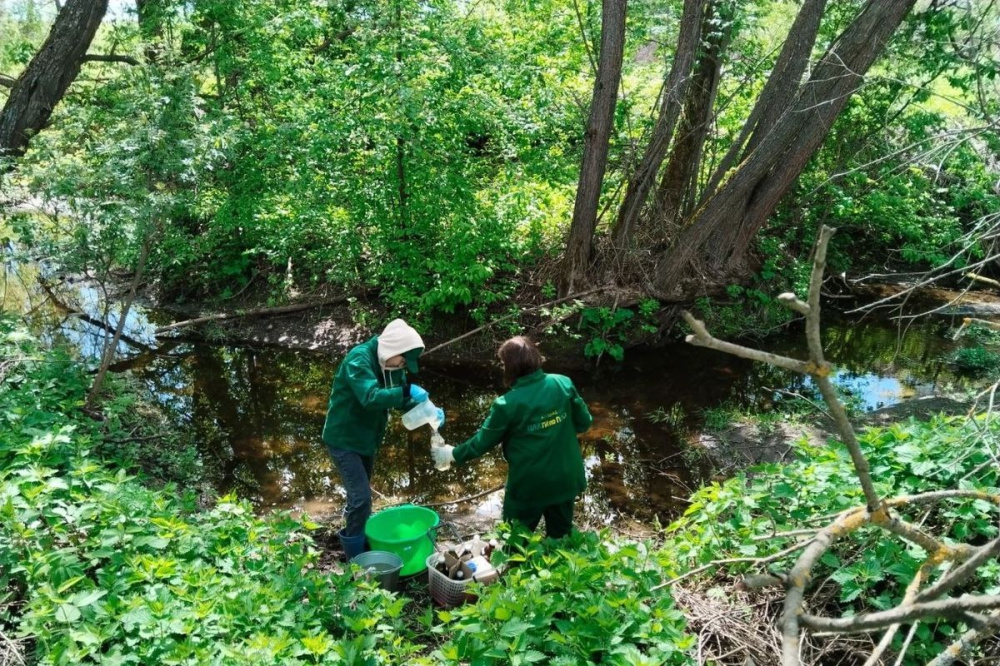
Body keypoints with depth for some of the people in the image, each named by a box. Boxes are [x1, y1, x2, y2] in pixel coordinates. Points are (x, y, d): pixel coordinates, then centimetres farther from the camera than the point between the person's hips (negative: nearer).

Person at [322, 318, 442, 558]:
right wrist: (406, 390, -40)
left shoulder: (391, 364, 0)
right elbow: (370, 397, -39)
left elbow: (401, 400, 4)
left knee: (360, 495, 22)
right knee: (361, 498, -12)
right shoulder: (359, 359, -26)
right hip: (344, 439, -8)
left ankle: (356, 543, 42)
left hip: (366, 439, 8)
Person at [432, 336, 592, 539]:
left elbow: (483, 440, -8)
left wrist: (453, 454, 8)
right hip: (565, 478, 4)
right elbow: (584, 422, -1)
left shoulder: (507, 404, -19)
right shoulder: (563, 384, -11)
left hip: (529, 484, -3)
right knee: (561, 536, 23)